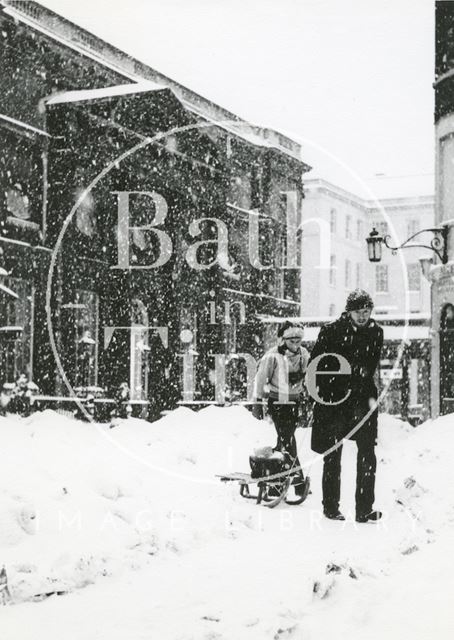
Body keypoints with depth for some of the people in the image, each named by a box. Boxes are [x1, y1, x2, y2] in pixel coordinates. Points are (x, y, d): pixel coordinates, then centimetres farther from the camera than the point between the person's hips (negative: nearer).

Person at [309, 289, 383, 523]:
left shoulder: (375, 332, 5)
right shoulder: (331, 331, -7)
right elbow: (315, 364, -3)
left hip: (362, 398, 3)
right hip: (333, 400, -3)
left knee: (367, 455, -3)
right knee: (332, 456, 5)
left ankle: (364, 510, 4)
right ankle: (330, 508, 17)